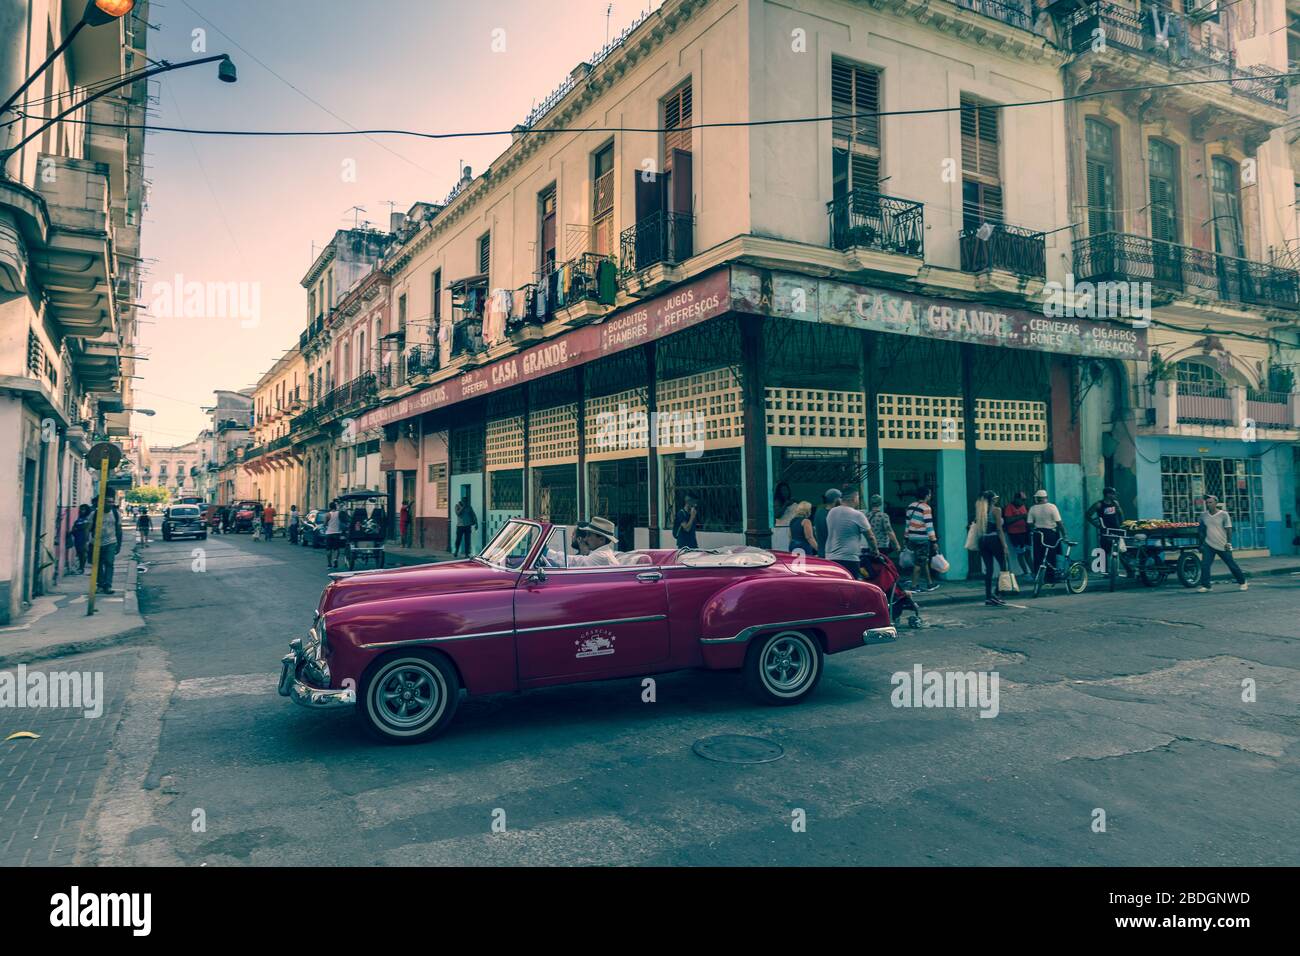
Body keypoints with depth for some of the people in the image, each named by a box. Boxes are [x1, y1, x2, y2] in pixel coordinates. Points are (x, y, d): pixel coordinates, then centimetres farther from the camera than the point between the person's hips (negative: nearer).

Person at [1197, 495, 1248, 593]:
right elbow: (1201, 529, 16)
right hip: (1208, 545, 3)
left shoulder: (1224, 514, -7)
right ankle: (1205, 585, -3)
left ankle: (1242, 582, 25)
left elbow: (1229, 529, -7)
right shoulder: (1203, 515, 5)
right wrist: (1201, 543, 15)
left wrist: (1229, 542, -17)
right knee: (1204, 565, -8)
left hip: (1223, 545, -3)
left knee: (1232, 565, 6)